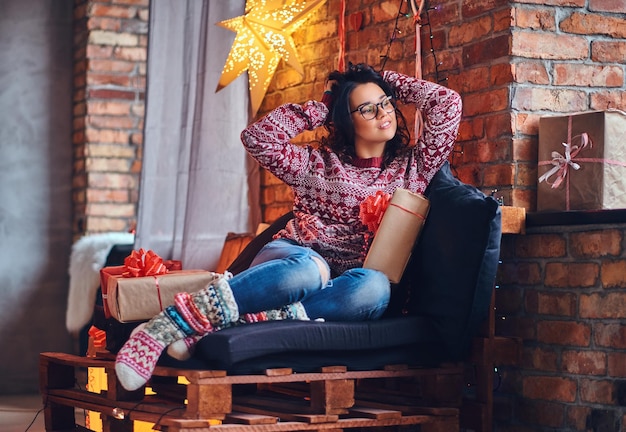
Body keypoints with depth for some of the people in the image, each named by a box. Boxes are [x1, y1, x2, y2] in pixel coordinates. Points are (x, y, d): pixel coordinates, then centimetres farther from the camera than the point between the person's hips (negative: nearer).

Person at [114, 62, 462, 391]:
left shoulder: (413, 165, 14)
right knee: (307, 269, -41)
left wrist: (388, 82, 16)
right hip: (291, 257, -1)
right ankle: (170, 324, -46)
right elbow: (258, 138, -2)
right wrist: (319, 108, 6)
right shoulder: (318, 162, 12)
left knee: (375, 288, -38)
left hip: (344, 283, 1)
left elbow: (448, 103, 6)